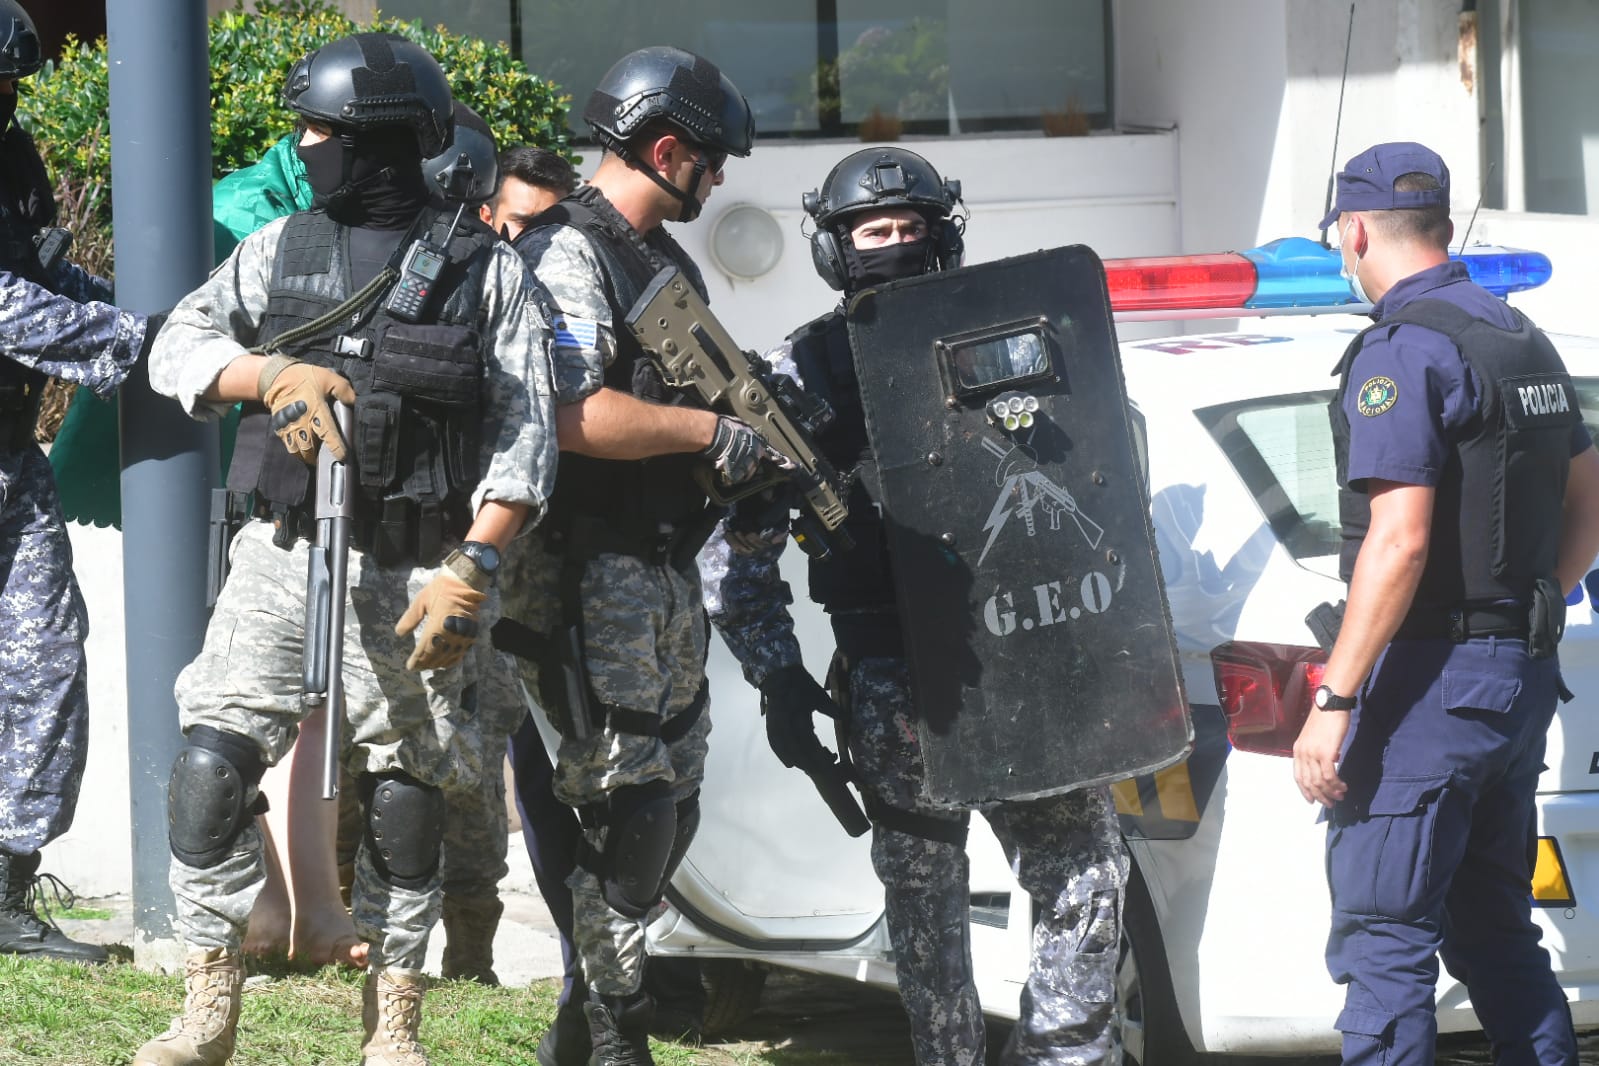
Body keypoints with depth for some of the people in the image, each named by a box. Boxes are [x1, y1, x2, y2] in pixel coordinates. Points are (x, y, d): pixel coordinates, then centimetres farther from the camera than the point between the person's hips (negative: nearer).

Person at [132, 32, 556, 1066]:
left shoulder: (485, 272, -1)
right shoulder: (278, 251, 9)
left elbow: (524, 437, -4)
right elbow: (177, 348, 4)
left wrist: (470, 570, -16)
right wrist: (276, 371, -15)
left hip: (413, 579, -3)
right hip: (283, 556, 3)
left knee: (403, 803, 1)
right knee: (211, 768, -8)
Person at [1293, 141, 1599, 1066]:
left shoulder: (1404, 352, -14)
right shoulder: (1521, 339, 15)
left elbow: (1399, 544, -22)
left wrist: (1334, 701, -22)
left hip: (1433, 678, -9)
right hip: (1525, 677, 9)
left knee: (1384, 941, -9)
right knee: (1495, 932, 16)